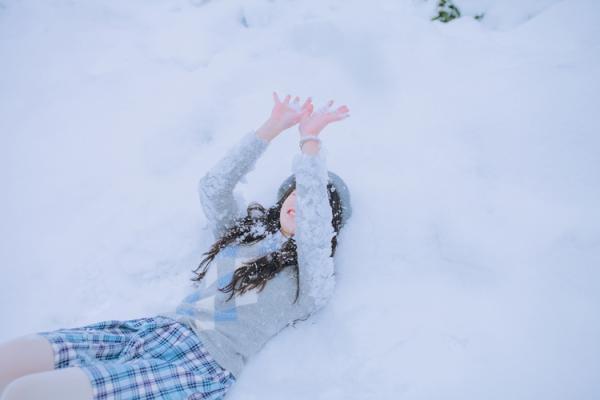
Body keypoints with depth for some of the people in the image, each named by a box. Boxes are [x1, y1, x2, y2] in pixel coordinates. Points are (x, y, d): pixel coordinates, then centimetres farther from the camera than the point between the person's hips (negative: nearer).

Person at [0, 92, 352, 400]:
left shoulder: (310, 280, 1)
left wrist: (310, 137, -12)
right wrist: (273, 127, 10)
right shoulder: (244, 232, 21)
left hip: (202, 366, -6)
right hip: (157, 328, 7)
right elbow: (212, 189, 10)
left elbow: (313, 221, -17)